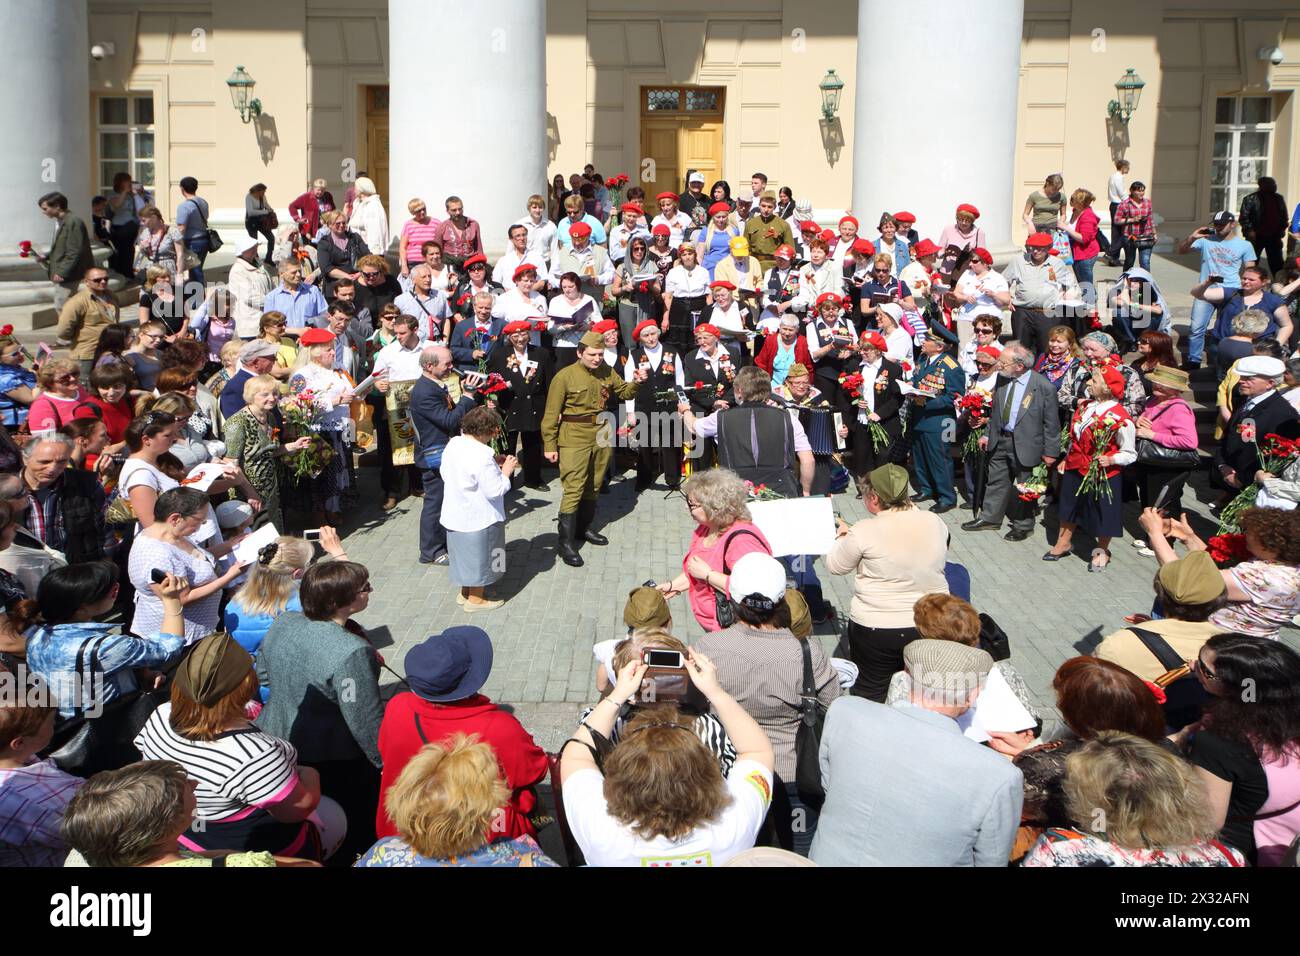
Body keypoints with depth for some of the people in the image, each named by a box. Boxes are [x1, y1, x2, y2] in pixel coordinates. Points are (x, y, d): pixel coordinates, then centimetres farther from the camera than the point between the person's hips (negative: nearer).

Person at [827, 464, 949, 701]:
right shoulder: (935, 522, -6)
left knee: (870, 695, 14)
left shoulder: (865, 532, -19)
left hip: (875, 629, -4)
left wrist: (842, 536, 15)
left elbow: (835, 566, -4)